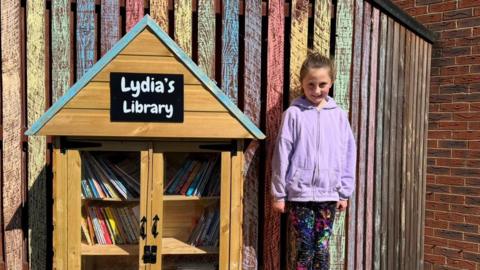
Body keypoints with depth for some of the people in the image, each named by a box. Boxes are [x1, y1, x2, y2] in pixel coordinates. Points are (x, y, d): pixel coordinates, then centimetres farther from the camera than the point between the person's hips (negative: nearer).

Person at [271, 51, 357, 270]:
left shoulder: (338, 115, 4)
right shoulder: (294, 114, -4)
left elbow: (348, 155, 7)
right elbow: (282, 155, -4)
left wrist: (344, 192, 6)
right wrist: (279, 193, -4)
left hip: (329, 194, 3)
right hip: (300, 193, -3)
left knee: (322, 249, 12)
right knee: (302, 249, 3)